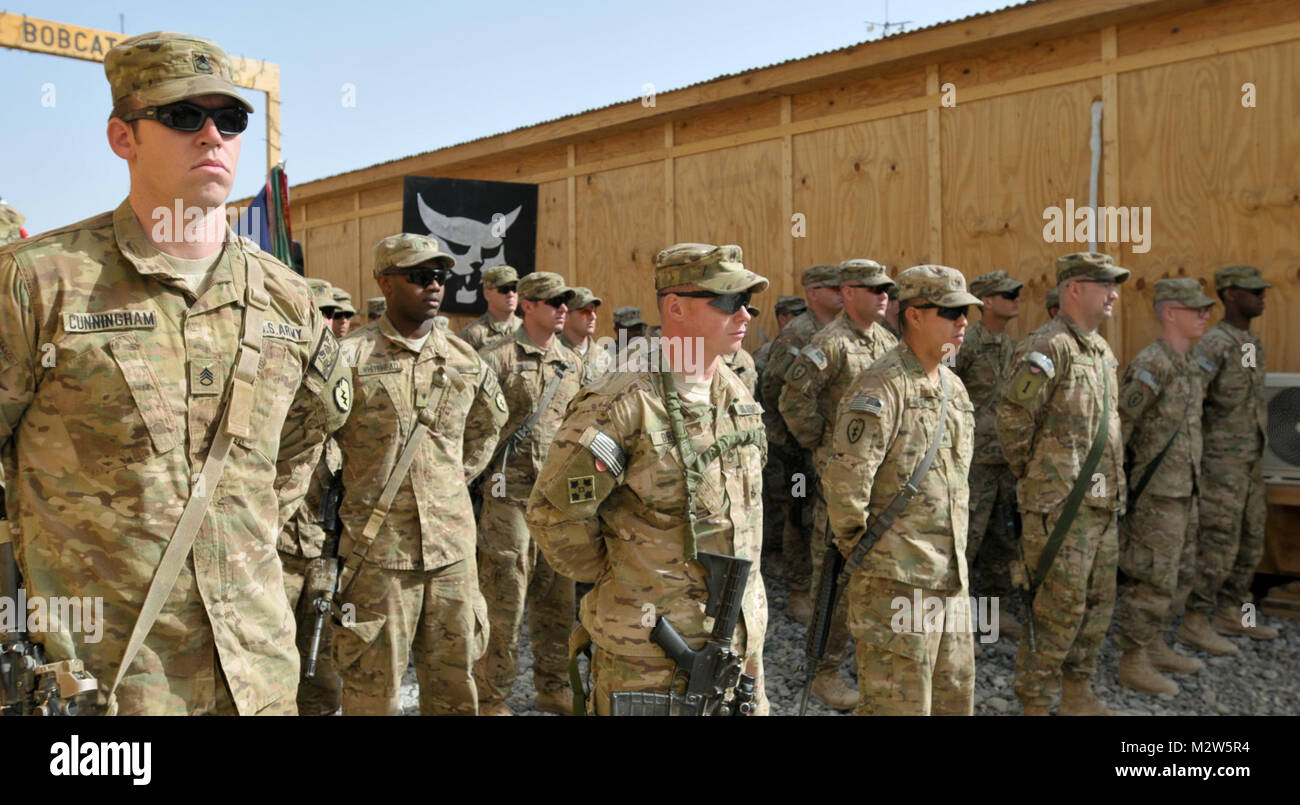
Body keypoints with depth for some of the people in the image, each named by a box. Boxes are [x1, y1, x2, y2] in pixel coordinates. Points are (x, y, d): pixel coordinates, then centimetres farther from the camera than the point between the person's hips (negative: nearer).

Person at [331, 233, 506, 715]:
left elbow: (489, 423, 24)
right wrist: (346, 494, 3)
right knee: (374, 685, 6)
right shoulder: (350, 358, -7)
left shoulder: (466, 361, 8)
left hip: (453, 544, 4)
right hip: (377, 548, -4)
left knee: (454, 680, 14)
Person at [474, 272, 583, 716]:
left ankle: (554, 688, 28)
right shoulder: (498, 357, -7)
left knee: (557, 599, 13)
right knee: (504, 601, 0)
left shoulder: (573, 362, 13)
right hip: (512, 494, -6)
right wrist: (483, 466, -14)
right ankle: (492, 699, 13)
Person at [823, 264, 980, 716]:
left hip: (951, 579, 9)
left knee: (955, 699, 18)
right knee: (898, 704, 1)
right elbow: (845, 481, -27)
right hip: (897, 581, -9)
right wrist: (858, 546, -14)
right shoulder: (881, 388, -17)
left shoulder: (954, 387, 13)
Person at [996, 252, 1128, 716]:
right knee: (1059, 607, -4)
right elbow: (1012, 416, -18)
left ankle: (1077, 695, 30)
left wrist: (1113, 484, 18)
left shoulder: (1102, 350, 15)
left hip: (1103, 502, 9)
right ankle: (1034, 703, 9)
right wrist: (1031, 473, -8)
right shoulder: (1049, 347, -14)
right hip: (1059, 504, -9)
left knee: (1098, 603, 16)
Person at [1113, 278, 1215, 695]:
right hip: (1155, 493, -10)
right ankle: (1132, 662, 7)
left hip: (1182, 490, 10)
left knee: (1179, 574, 17)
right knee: (1153, 579, -3)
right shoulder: (1152, 364, -18)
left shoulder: (1187, 365, 12)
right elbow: (1115, 424, -21)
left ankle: (1155, 647, 30)